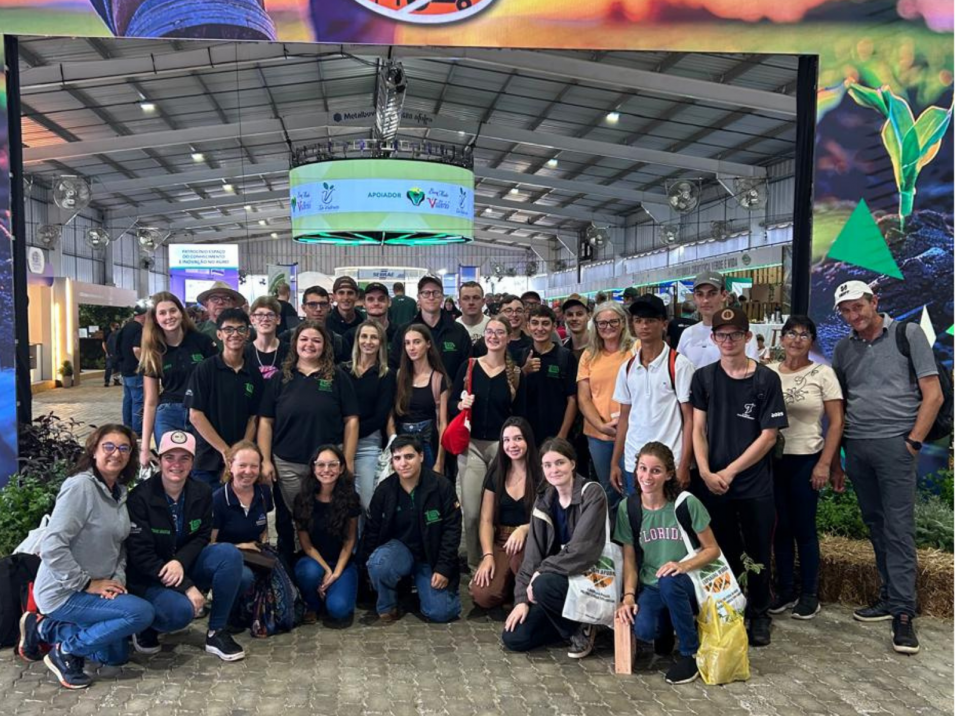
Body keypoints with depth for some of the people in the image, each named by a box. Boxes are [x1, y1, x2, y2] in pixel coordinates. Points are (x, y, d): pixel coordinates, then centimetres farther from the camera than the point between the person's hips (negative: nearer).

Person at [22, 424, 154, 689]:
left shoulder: (120, 491, 5)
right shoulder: (80, 486, -21)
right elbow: (52, 546, -26)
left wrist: (118, 579, -7)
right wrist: (88, 584, -21)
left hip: (96, 589, 9)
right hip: (64, 592, -9)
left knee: (116, 656, 17)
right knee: (142, 612, -24)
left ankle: (46, 628, 22)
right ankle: (65, 652, -8)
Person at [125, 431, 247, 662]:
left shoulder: (202, 493, -4)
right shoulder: (140, 497, -18)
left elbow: (202, 536, 0)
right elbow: (140, 555, -19)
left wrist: (180, 562, -24)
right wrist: (187, 587, -25)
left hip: (185, 566, 5)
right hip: (149, 578, -5)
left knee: (229, 554, -23)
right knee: (181, 611, -34)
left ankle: (216, 632, -11)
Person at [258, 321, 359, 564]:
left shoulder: (338, 377, 1)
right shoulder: (281, 378, 5)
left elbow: (351, 420, 0)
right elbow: (265, 421, 5)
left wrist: (348, 461, -5)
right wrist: (265, 460, -2)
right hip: (286, 464, 1)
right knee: (287, 520, 11)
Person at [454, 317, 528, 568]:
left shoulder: (516, 374, 3)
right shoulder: (469, 366, 3)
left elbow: (520, 415, 7)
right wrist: (461, 404, -13)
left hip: (503, 446, 0)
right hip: (471, 445, 0)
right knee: (471, 510, -3)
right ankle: (474, 563, 14)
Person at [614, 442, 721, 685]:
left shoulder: (687, 503, -12)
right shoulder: (627, 508, -5)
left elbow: (712, 550, -6)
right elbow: (629, 560, 0)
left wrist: (684, 565, -24)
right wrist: (628, 596, -15)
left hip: (684, 586, -2)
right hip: (650, 587, 2)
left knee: (668, 581, -37)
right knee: (643, 630, -29)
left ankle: (692, 653, -12)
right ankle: (666, 628, 12)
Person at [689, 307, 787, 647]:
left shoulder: (766, 379, -3)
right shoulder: (703, 377, 4)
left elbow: (768, 436, -6)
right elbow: (698, 429, 3)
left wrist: (729, 472, -10)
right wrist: (705, 472, -10)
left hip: (755, 485, -1)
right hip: (712, 483, 2)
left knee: (758, 553, 8)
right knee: (723, 553, 10)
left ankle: (759, 615, 25)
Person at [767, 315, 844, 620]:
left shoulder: (823, 374, -3)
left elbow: (836, 422, -4)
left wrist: (824, 464, -9)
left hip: (806, 460, -3)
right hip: (772, 459, 3)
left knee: (804, 528, 3)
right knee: (780, 527, 9)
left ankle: (809, 594, 18)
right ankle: (784, 590, 21)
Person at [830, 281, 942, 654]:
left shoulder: (908, 334, -1)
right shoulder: (843, 349, 12)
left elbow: (933, 395, -3)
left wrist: (913, 442, -9)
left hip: (894, 444, -5)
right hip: (856, 447, 5)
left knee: (898, 528, -6)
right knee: (875, 526, 11)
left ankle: (903, 613, -2)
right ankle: (889, 596, 23)